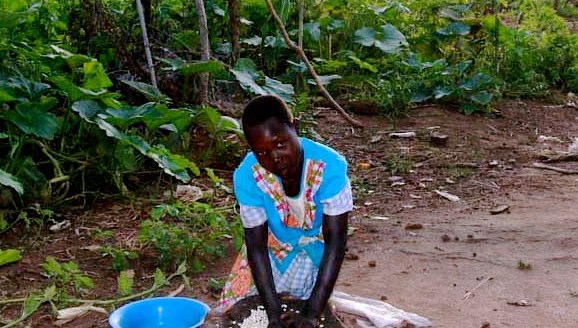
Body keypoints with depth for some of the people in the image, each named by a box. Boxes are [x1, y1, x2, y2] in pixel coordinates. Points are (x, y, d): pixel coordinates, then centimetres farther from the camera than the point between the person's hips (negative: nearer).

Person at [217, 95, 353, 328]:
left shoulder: (329, 166, -36)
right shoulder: (247, 176, -30)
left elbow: (335, 240, -33)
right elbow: (256, 245, -25)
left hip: (317, 254, -1)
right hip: (273, 251, 1)